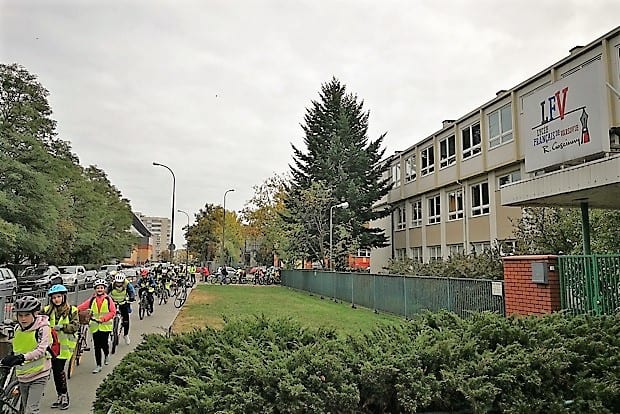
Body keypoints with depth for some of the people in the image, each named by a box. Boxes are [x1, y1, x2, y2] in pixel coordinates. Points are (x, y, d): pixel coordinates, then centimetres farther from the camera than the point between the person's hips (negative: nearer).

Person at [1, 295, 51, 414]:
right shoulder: (17, 329, 4)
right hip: (22, 377, 6)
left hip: (39, 375, -6)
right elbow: (16, 351, 17)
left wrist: (23, 357, -38)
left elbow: (41, 350, -25)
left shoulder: (43, 327, -14)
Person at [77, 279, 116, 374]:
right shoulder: (92, 300, 5)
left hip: (105, 326, -2)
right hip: (95, 326, 2)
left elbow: (113, 312, -7)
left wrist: (103, 319, -17)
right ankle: (98, 365, 14)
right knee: (97, 346, 3)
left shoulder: (108, 299, -2)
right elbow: (82, 307, -3)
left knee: (104, 344, -4)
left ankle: (107, 355, 30)